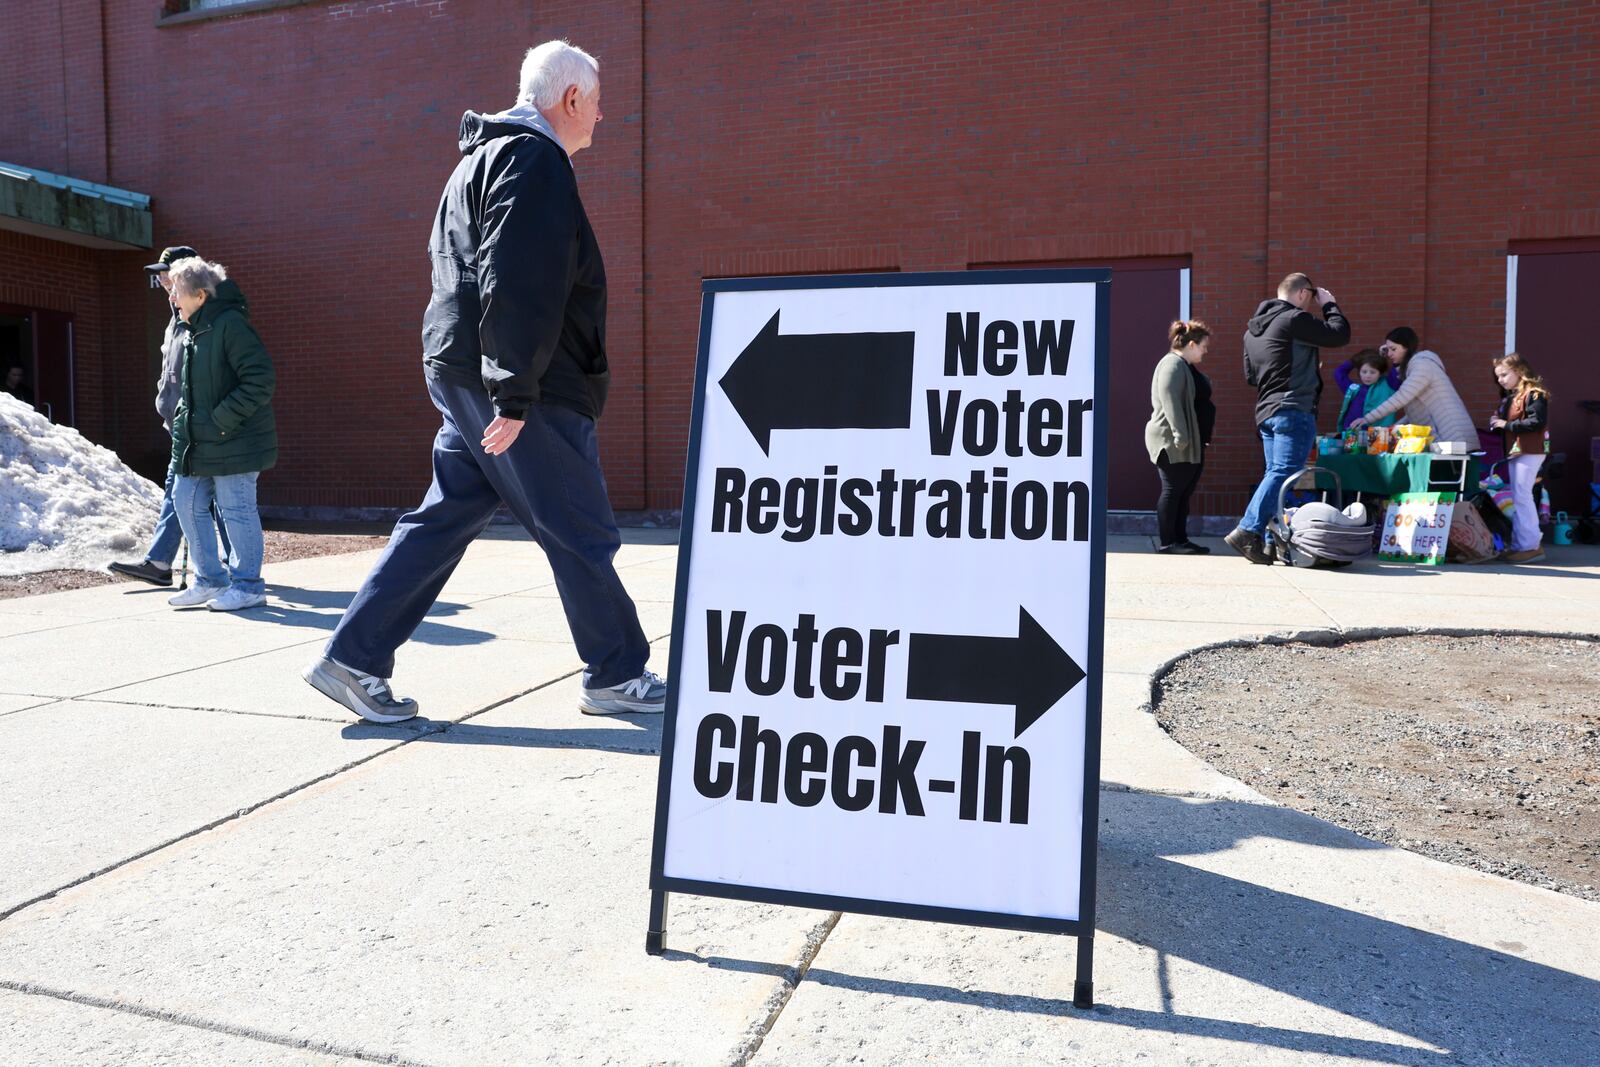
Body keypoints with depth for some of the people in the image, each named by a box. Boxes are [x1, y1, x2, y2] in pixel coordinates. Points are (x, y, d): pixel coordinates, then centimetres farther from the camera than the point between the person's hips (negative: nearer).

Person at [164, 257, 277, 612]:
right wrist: (183, 420, 11)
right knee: (186, 502, 11)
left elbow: (261, 380, -21)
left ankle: (247, 585, 9)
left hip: (234, 443, -10)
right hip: (197, 443, 10)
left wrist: (223, 419, -20)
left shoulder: (231, 324, -15)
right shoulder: (189, 332, 14)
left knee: (237, 510, -3)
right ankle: (210, 579, 22)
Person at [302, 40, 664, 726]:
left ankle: (352, 658, 14)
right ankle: (615, 676, 11)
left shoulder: (485, 156, 23)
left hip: (462, 379, 10)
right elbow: (517, 289, -21)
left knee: (443, 520, 12)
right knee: (581, 534, 0)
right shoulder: (533, 160, -11)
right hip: (516, 391, -10)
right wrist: (513, 398, -24)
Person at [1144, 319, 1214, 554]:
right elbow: (1170, 401, -22)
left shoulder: (1188, 367, 21)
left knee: (1185, 492, 10)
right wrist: (1180, 436, -27)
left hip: (1192, 443, 10)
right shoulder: (1173, 364, -12)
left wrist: (1202, 439, 24)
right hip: (1173, 443, -10)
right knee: (1172, 491, -6)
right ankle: (1167, 542, -2)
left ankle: (1180, 539, 15)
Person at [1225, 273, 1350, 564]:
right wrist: (1330, 305, 12)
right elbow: (1340, 334, -5)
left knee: (1275, 474, 9)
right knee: (1284, 472, -13)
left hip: (1265, 411, 9)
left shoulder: (1253, 328, 19)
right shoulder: (1295, 319, -8)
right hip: (1294, 409, -9)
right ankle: (1248, 532, -24)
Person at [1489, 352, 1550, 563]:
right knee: (1517, 497, 10)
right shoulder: (1509, 397, 19)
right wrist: (1496, 423, 5)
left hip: (1529, 452, -10)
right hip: (1514, 451, 10)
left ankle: (1530, 546, -7)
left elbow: (1537, 421, -20)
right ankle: (1519, 544, 15)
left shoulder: (1533, 394, -10)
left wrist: (1507, 425, -17)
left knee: (1521, 496, -10)